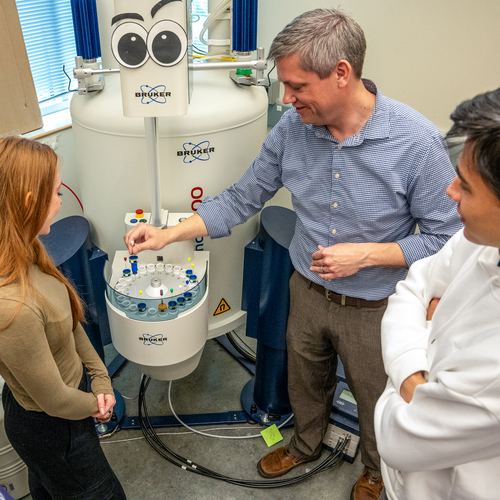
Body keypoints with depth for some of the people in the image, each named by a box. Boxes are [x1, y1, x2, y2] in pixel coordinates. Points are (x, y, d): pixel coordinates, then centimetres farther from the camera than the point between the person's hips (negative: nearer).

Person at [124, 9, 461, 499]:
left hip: (374, 307, -3)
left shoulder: (418, 141, -26)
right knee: (304, 380, 27)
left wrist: (366, 254, -28)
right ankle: (305, 444, 61)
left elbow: (446, 237, -16)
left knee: (376, 399, 22)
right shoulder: (292, 128, -14)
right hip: (308, 292, 4)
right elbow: (241, 199, -4)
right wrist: (167, 234, -11)